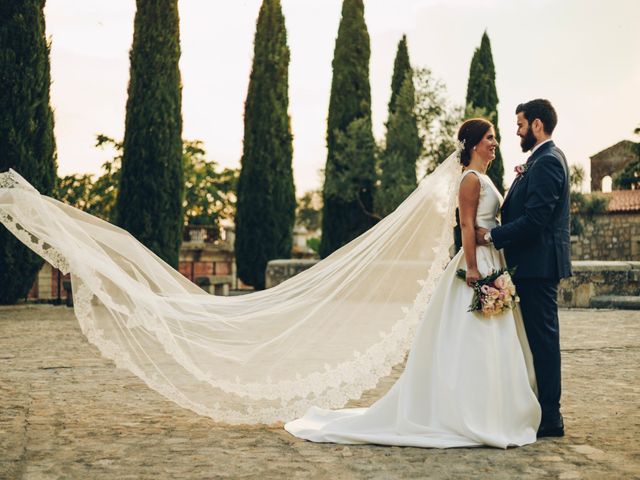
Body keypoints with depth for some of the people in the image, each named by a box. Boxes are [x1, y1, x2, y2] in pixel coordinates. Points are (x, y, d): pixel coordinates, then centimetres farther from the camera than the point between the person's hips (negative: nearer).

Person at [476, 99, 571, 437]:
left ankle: (550, 420, 0)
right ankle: (546, 412, 21)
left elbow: (535, 219, -23)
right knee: (541, 338, 13)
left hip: (538, 264, -11)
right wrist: (523, 181, 6)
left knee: (543, 338, -6)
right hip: (535, 263, 11)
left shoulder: (546, 162, -15)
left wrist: (493, 235, -16)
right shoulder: (546, 159, 18)